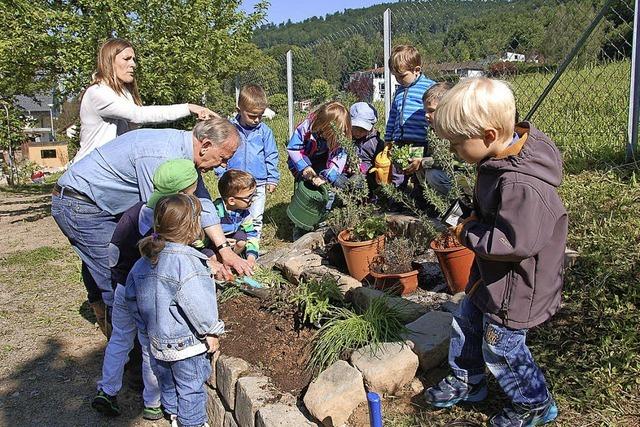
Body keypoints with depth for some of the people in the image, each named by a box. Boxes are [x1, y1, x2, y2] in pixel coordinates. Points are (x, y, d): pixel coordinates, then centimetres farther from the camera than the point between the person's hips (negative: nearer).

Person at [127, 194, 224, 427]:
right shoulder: (185, 261, -27)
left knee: (168, 385, 26)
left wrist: (146, 327, 20)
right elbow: (196, 304, -28)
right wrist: (211, 332, -13)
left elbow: (131, 294, 10)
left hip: (158, 340, 8)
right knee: (190, 390, 11)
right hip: (186, 343, -8)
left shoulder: (144, 261, 0)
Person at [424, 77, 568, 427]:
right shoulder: (499, 156, -3)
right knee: (466, 325, 23)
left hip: (515, 286, -9)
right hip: (490, 273, 10)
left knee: (501, 348, 9)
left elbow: (517, 243, -35)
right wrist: (476, 220, -3)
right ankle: (466, 382, 46)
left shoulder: (522, 184, -34)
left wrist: (468, 234, -22)